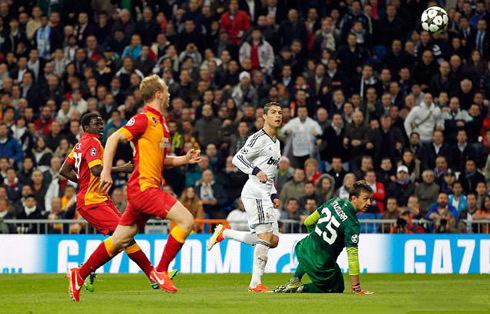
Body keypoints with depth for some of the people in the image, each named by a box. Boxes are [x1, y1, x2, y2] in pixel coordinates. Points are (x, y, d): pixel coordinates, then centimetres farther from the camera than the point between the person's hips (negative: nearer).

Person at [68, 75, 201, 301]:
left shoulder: (160, 123, 18)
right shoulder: (144, 119, -10)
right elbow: (114, 138, -15)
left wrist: (184, 160, 12)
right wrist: (106, 171, -22)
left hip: (149, 188, 9)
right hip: (143, 186, -9)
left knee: (119, 241, 12)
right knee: (186, 220, -17)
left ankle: (80, 274, 21)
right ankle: (161, 271, -12)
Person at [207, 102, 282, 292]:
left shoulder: (276, 142, 23)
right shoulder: (259, 139, -7)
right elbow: (237, 158, -17)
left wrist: (274, 195, 20)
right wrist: (257, 171, -30)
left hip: (265, 194, 9)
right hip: (255, 192, -9)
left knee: (273, 241, 5)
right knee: (266, 236, -17)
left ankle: (224, 234, 15)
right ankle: (255, 284, -18)